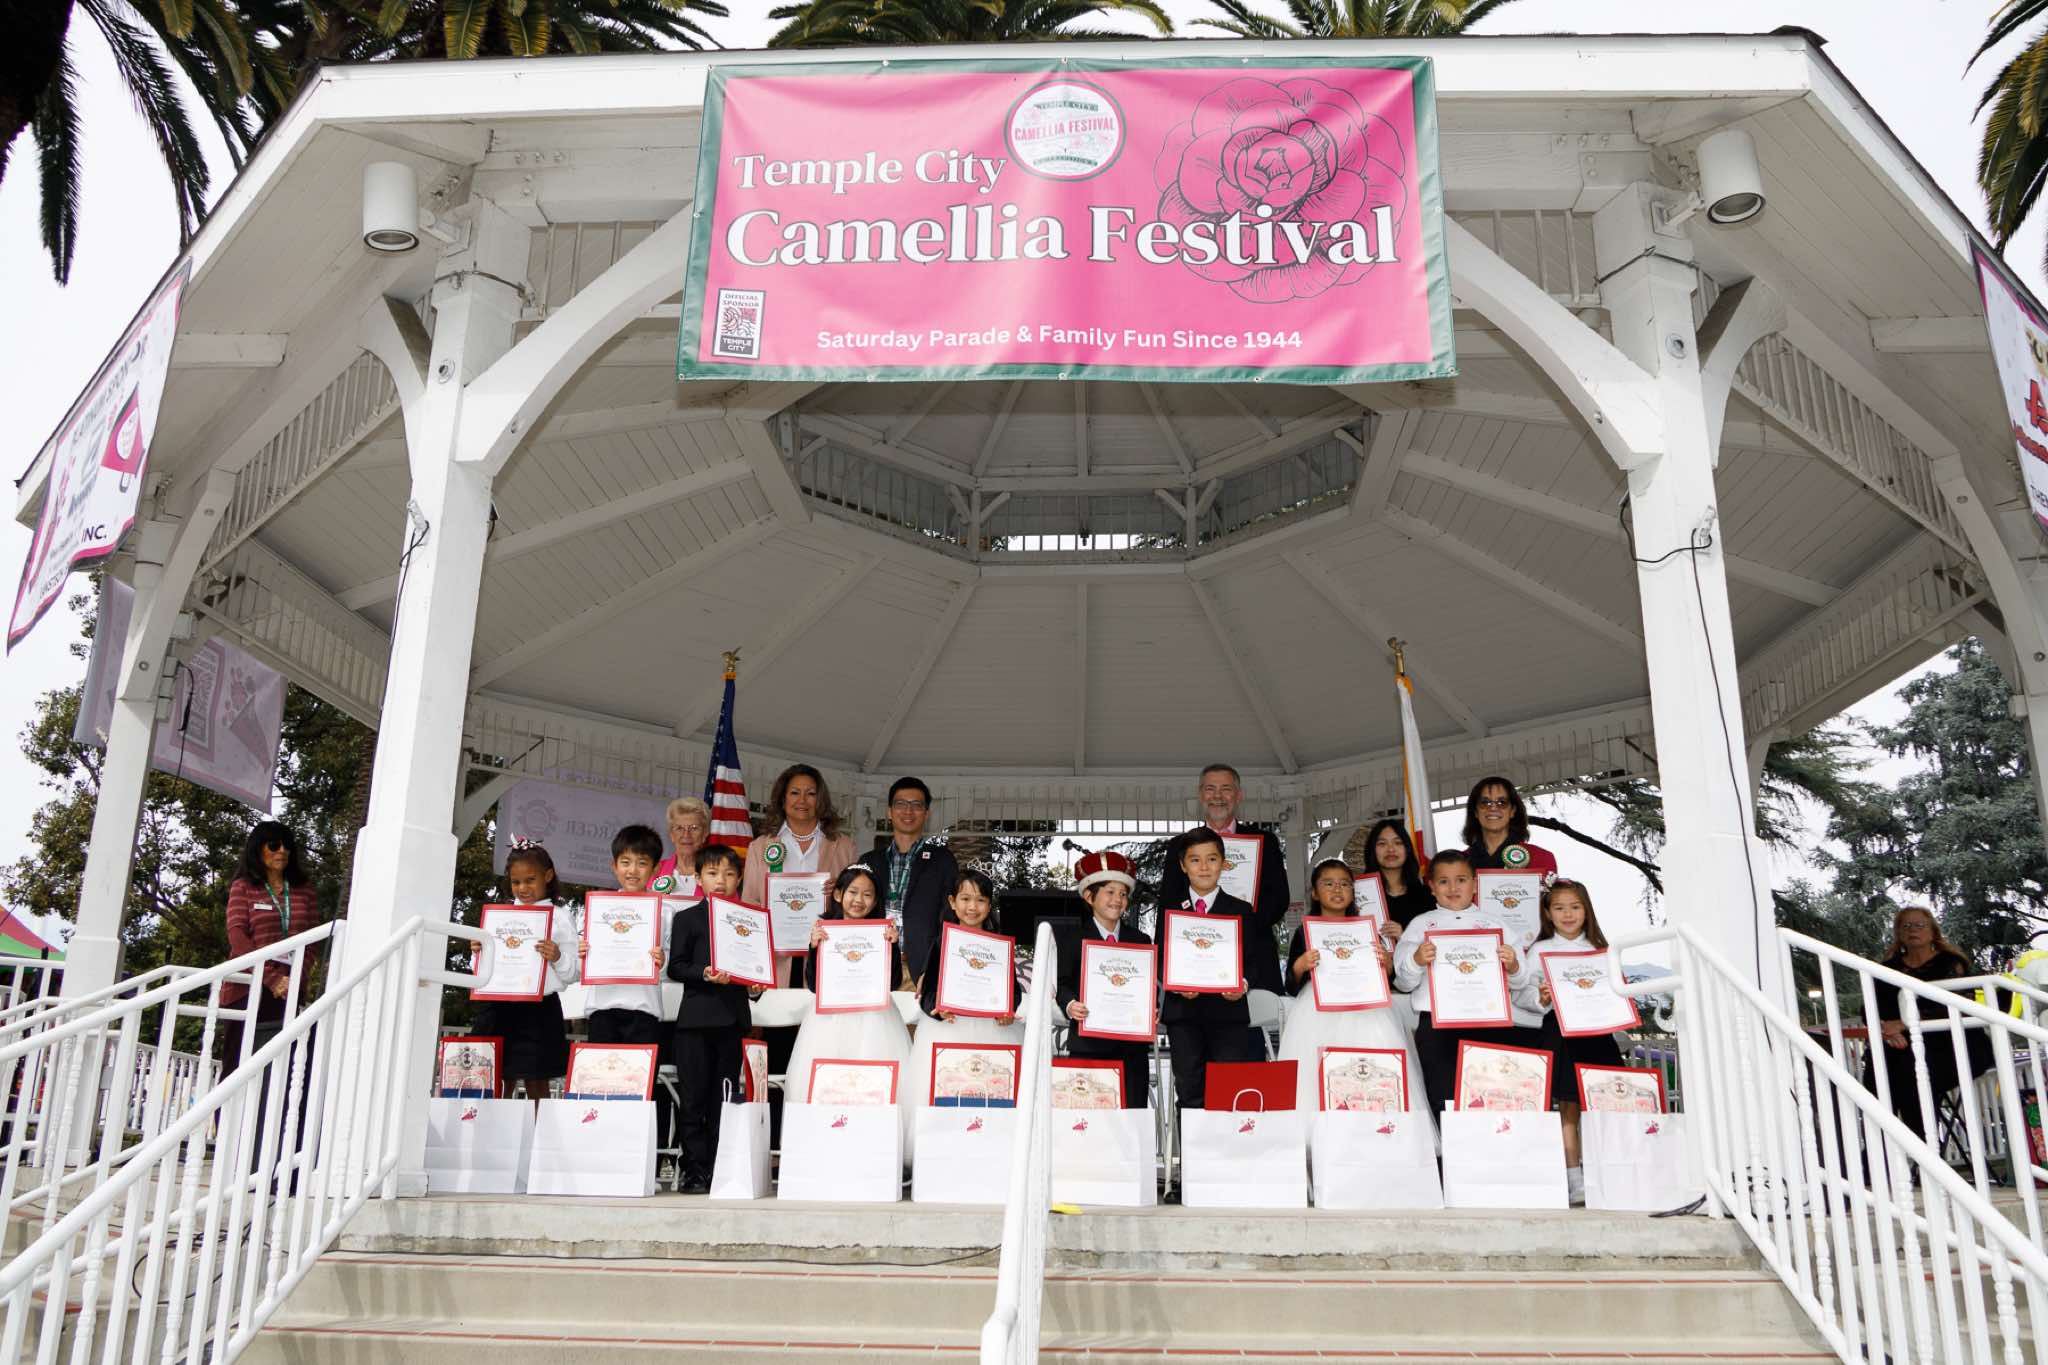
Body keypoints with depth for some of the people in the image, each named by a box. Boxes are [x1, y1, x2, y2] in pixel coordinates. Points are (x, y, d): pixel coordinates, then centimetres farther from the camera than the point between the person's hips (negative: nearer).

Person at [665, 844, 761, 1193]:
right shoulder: (686, 918, 5)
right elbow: (675, 967, -2)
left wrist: (755, 986, 0)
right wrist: (705, 975, -17)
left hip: (734, 1018, 3)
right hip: (695, 1018, -2)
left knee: (724, 1099, 6)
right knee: (692, 1098, -2)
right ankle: (695, 1171, 4)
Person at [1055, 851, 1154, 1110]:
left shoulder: (1141, 941, 14)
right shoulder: (1071, 938, 6)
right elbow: (1062, 983, 0)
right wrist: (1070, 1005, -20)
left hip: (1132, 1043, 3)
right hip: (1087, 1042, -2)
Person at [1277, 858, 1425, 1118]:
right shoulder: (1304, 934, 10)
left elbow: (1386, 983, 16)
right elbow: (1291, 988, 8)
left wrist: (1387, 963, -4)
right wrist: (1299, 966, -11)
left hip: (1364, 1017, 1)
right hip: (1318, 1017, -1)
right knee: (1315, 1081, -16)